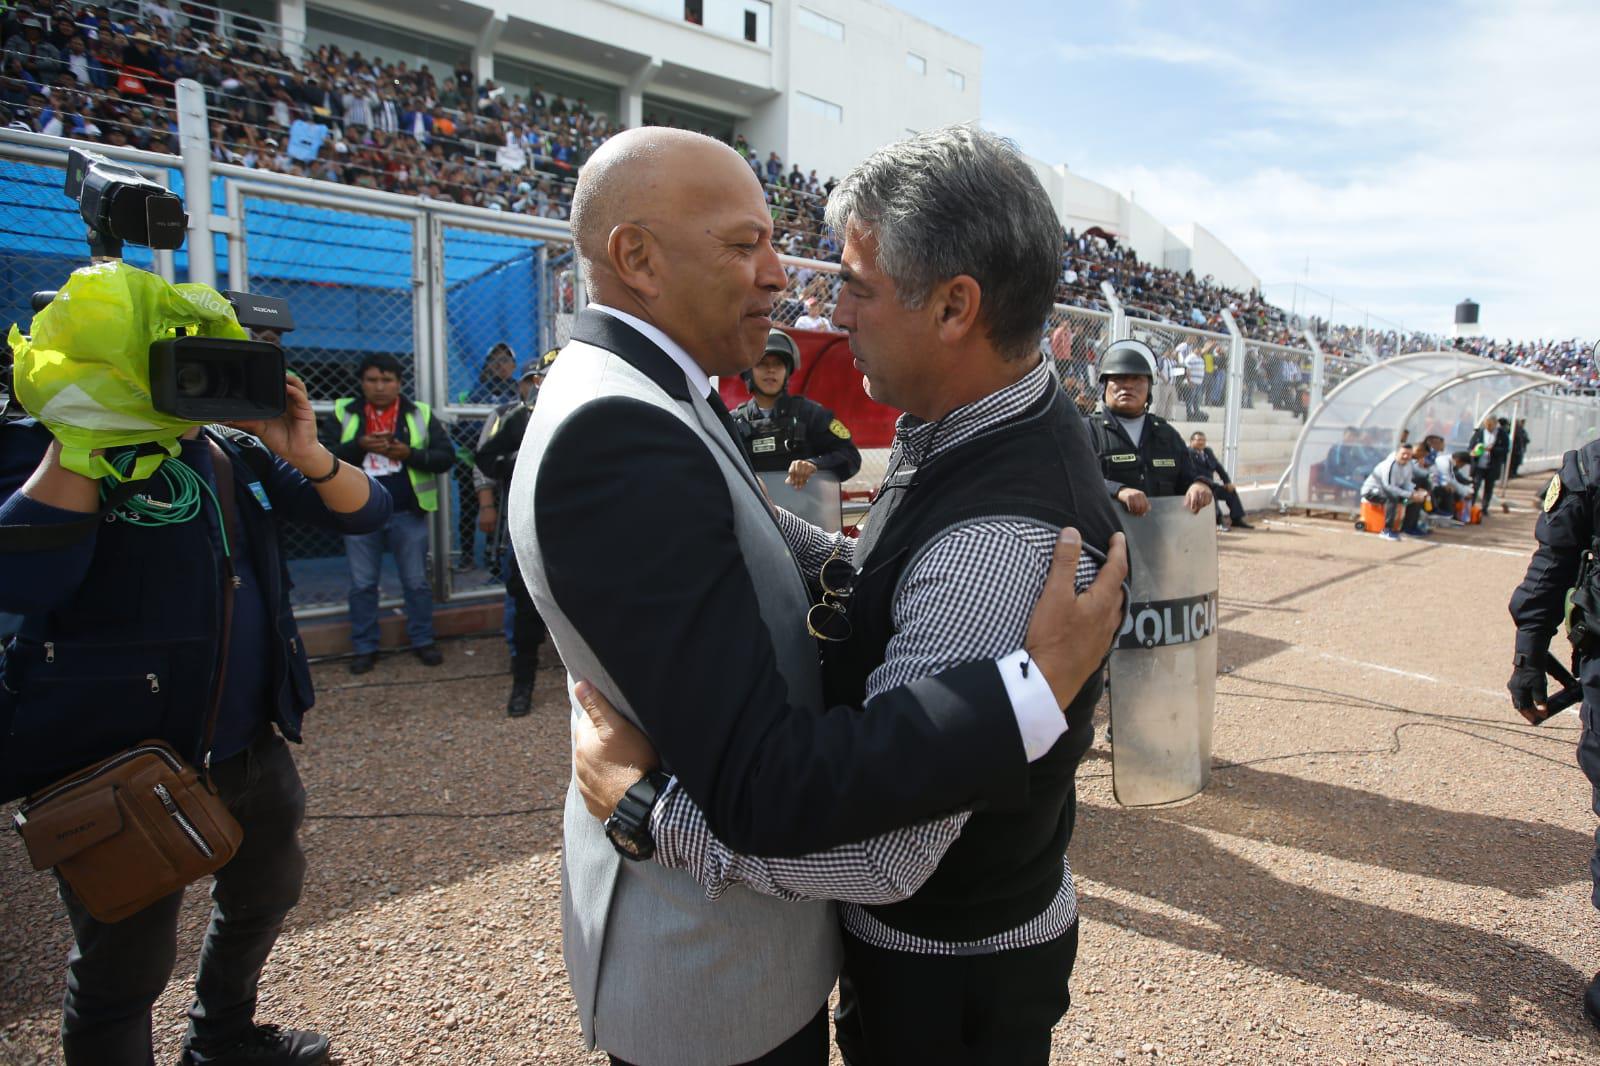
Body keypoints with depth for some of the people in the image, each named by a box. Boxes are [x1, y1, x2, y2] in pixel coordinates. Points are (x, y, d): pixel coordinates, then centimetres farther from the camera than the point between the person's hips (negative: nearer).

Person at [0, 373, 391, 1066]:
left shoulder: (239, 454, 4)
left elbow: (365, 512, 1)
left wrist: (308, 456, -17)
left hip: (251, 743, 7)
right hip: (121, 763, -7)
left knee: (267, 891, 27)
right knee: (126, 966, 9)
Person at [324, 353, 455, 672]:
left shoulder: (420, 414, 3)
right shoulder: (344, 412, 4)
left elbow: (446, 456, -3)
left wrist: (410, 454, -18)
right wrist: (359, 446, -19)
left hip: (408, 513, 0)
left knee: (416, 581, 7)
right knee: (362, 584, 8)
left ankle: (423, 641, 20)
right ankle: (365, 648, 19)